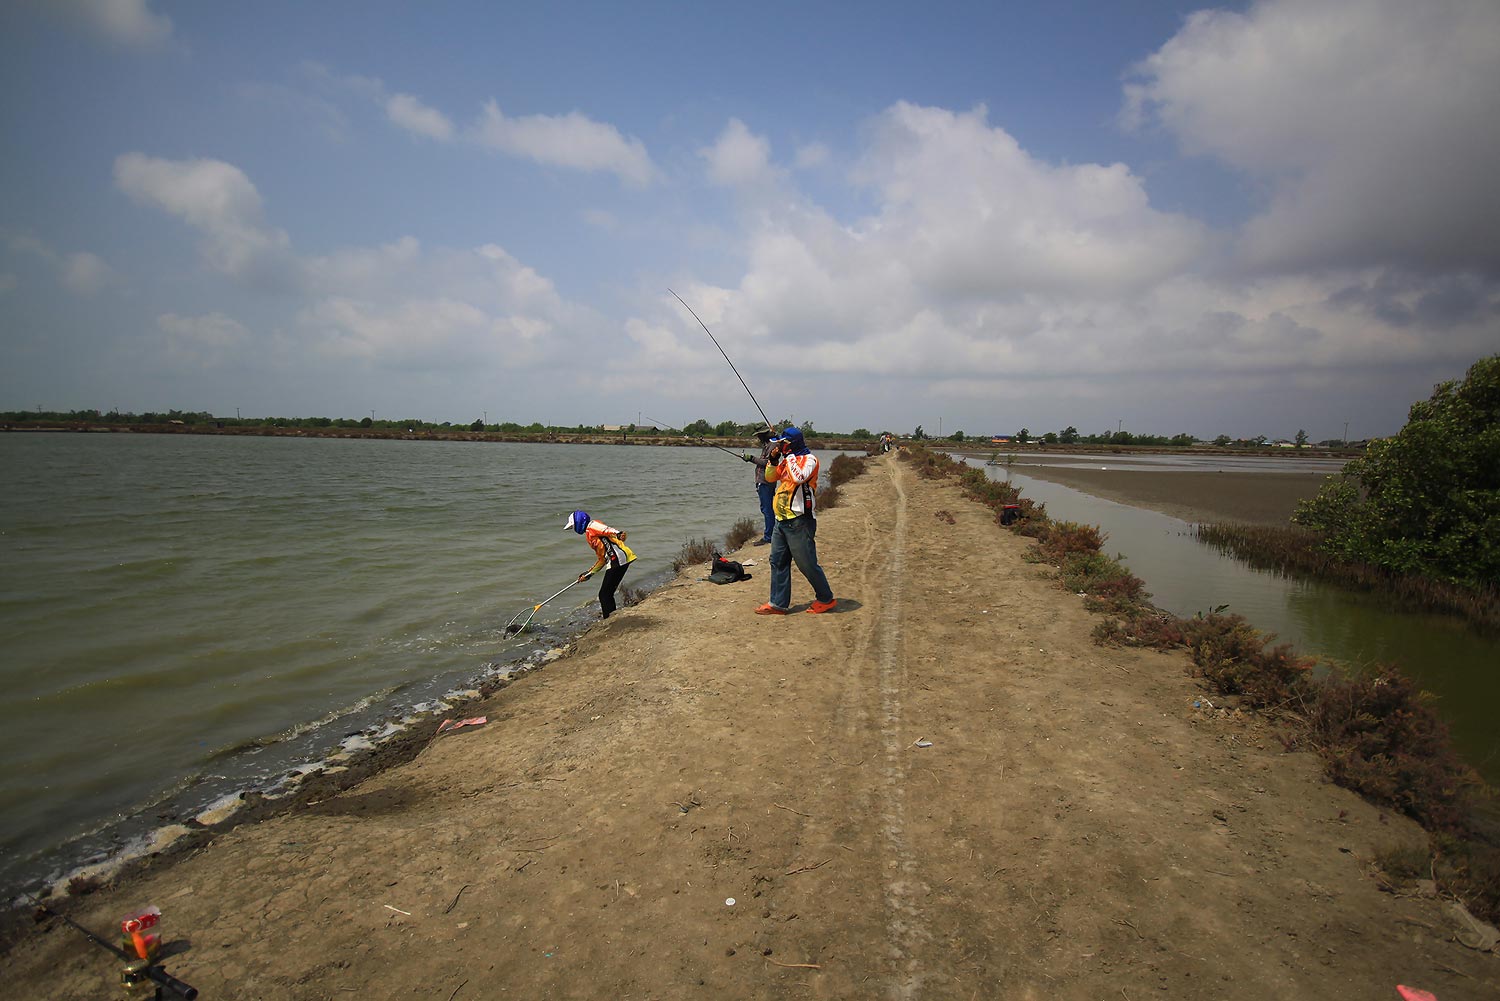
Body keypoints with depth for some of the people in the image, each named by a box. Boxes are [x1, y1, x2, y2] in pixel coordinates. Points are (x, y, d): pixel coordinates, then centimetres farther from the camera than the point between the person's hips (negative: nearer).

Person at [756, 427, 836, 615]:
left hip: (799, 521, -9)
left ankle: (826, 599, 14)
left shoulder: (809, 459, -10)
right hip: (782, 520, 9)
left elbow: (799, 477, -27)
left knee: (807, 564, -2)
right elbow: (770, 478, 20)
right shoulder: (788, 460, 16)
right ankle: (778, 603, 14)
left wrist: (790, 456, -17)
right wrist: (773, 459, 6)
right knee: (778, 562, 8)